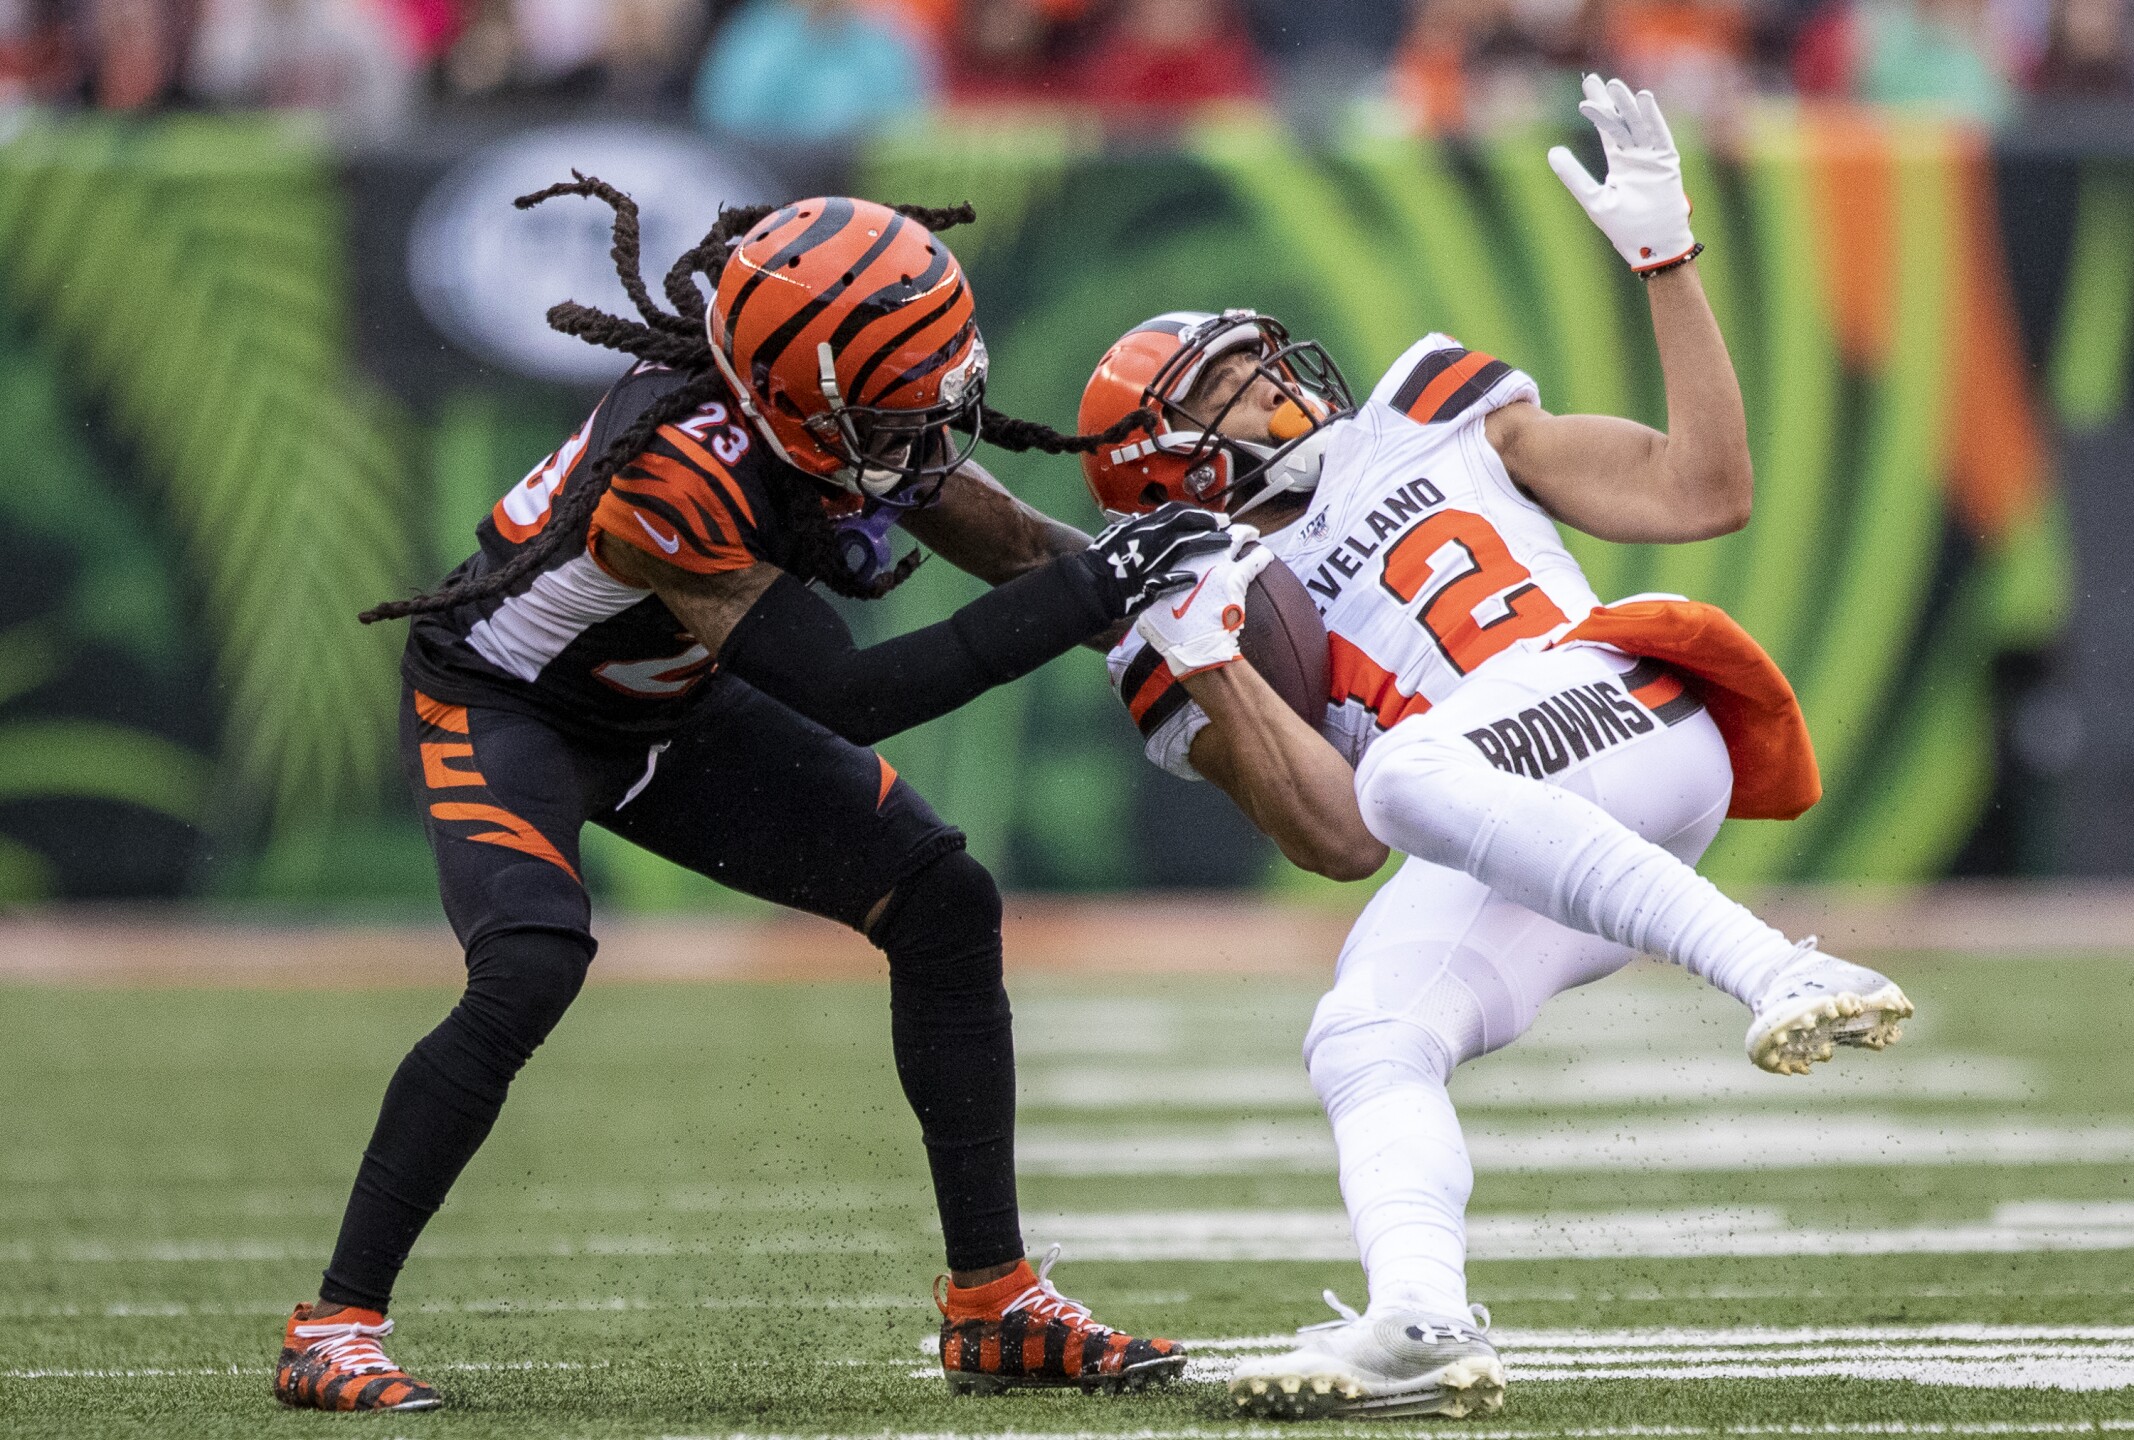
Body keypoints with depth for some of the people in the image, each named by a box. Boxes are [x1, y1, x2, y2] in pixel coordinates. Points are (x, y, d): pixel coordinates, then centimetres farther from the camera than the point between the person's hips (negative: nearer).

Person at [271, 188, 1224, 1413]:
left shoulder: (849, 408, -19)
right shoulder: (674, 471, -40)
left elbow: (999, 533, -3)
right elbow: (840, 701, -36)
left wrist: (1128, 572, -22)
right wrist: (1083, 597, -37)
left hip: (666, 708, 8)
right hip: (503, 704, -7)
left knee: (947, 907, -1)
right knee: (528, 977, -30)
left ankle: (995, 1306, 7)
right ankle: (334, 1330, -18)